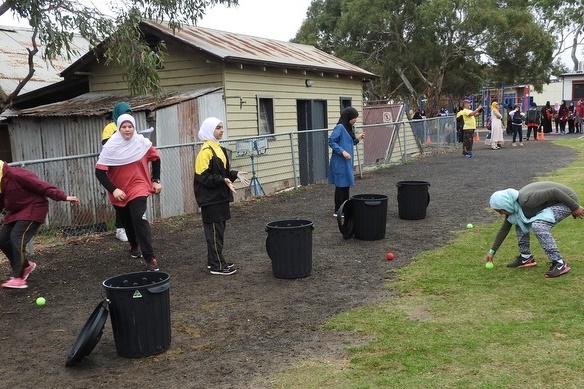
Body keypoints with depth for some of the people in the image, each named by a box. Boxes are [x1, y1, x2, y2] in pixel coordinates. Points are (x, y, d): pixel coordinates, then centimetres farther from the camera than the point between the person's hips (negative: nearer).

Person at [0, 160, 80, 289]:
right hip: (15, 212, 10)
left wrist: (63, 197, -31)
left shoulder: (16, 175, -23)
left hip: (32, 210, -10)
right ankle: (25, 265, 26)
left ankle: (19, 278, -19)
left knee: (17, 238, -22)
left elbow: (41, 186, -27)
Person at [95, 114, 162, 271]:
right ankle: (134, 246, 49)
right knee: (127, 222, 18)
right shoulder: (111, 146, -15)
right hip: (119, 192, 2)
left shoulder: (142, 143, -10)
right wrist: (113, 190, -25)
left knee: (139, 219, -20)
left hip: (138, 187, -2)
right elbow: (99, 171, -15)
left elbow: (155, 159, 8)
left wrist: (156, 180, 6)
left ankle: (150, 258, -20)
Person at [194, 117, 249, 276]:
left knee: (219, 230, 14)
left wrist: (235, 174, 4)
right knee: (214, 230, -2)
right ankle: (217, 265, 5)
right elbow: (203, 176, -20)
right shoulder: (206, 151, -16)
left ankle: (215, 261, 25)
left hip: (220, 196, 9)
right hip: (210, 198, -9)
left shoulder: (219, 149, 13)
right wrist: (223, 180, -27)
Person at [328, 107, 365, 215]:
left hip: (347, 162, 9)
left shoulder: (349, 128, 13)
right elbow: (331, 141, -19)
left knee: (346, 185, 13)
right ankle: (337, 211, 3)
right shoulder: (340, 127, -14)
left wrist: (357, 138, 8)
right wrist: (342, 151, -24)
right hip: (340, 162, -9)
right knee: (341, 186, -4)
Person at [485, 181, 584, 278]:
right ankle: (526, 257, 13)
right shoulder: (513, 206, -2)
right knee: (520, 222, 7)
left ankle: (560, 264, -23)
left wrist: (575, 208, -22)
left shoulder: (526, 200, -30)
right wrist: (492, 251, 12)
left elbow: (554, 192, -30)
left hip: (566, 200, -9)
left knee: (538, 225, -28)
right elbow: (504, 229, 8)